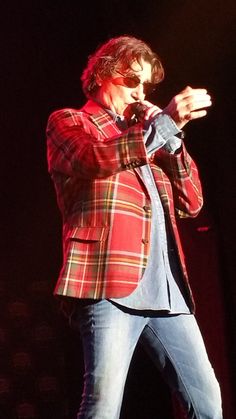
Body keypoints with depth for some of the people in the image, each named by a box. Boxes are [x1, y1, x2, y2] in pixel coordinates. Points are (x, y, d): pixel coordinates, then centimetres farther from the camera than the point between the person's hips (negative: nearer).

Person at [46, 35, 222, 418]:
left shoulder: (147, 136, 30)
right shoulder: (67, 122, 13)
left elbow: (192, 202, 20)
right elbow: (93, 159, -12)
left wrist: (171, 135, 10)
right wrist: (165, 122, -14)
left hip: (167, 291, 6)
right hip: (110, 286, -6)